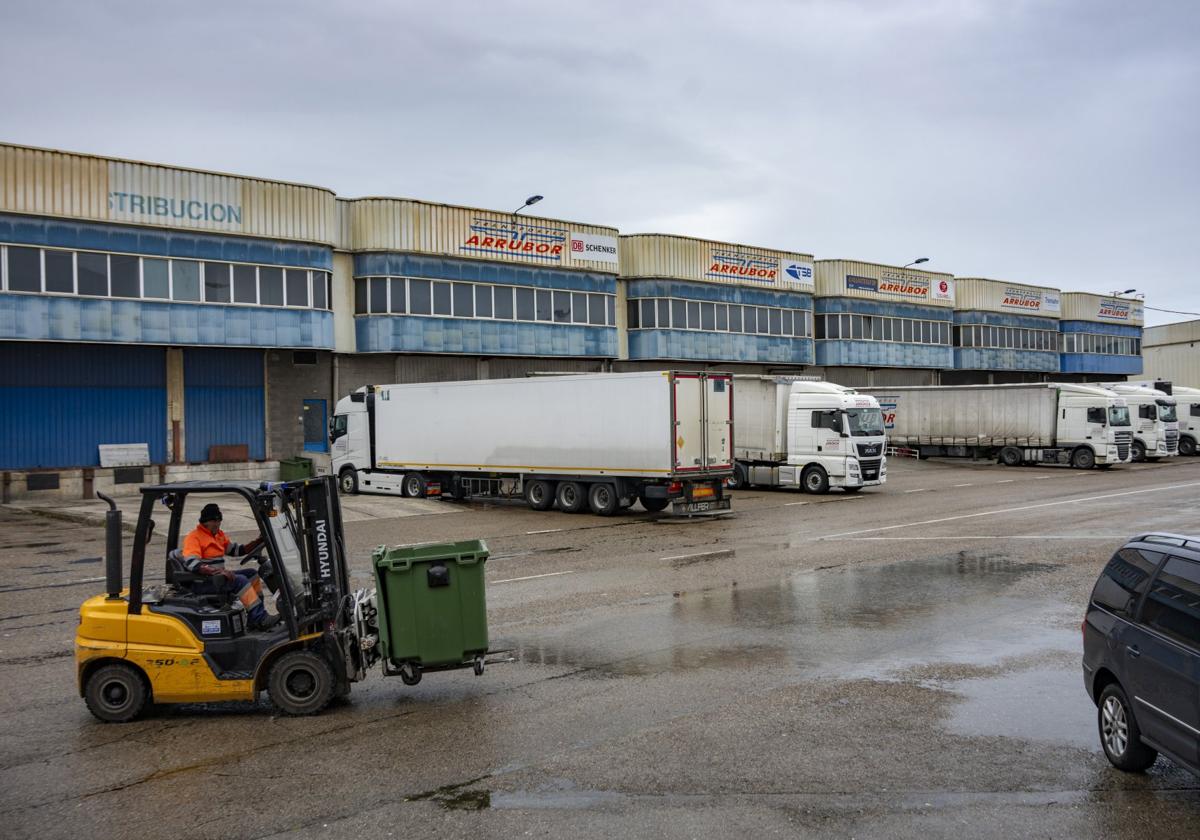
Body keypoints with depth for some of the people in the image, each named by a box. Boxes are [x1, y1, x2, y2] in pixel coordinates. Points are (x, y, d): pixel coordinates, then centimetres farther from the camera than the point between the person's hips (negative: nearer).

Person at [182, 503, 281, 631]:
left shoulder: (219, 534, 17)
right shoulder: (194, 537, -11)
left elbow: (238, 550, 24)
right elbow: (191, 564, -26)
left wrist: (259, 541, 8)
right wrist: (220, 571, -33)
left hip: (217, 576, 9)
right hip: (201, 583, -9)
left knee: (251, 573, 1)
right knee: (240, 580, -25)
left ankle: (257, 616, -7)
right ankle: (260, 620, -28)